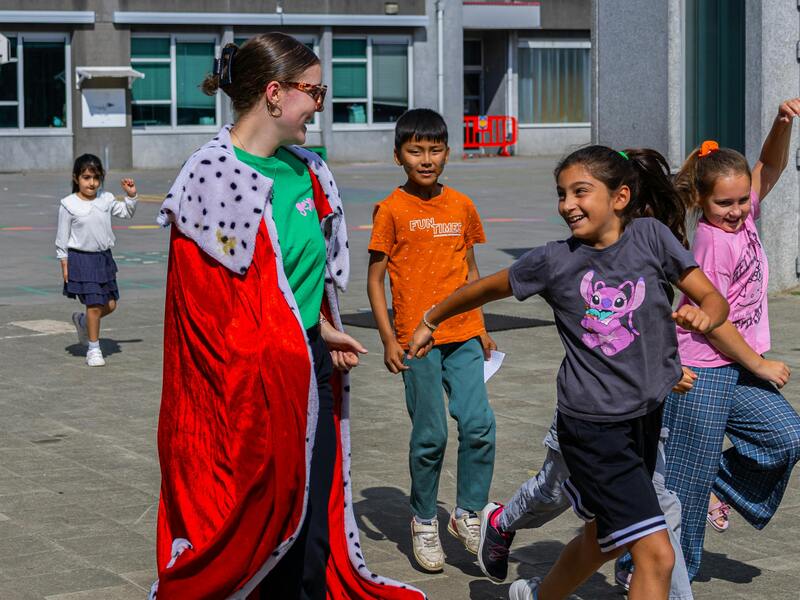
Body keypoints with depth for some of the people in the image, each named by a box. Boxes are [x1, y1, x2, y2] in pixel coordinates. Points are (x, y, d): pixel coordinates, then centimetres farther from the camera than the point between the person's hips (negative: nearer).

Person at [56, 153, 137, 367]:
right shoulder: (69, 204, -8)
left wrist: (131, 196, 3)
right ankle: (93, 349, 6)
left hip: (104, 257, 5)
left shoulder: (106, 199, 3)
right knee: (94, 305, -7)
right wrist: (64, 264, -4)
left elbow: (127, 213, 19)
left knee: (110, 304, 6)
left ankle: (82, 321, 34)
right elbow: (62, 238, -3)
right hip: (81, 259, -5)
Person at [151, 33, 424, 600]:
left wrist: (325, 331, 5)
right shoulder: (215, 177, -13)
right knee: (258, 523, 1)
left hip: (310, 369, 7)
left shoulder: (306, 171, 10)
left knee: (312, 528, 10)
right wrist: (312, 333, -11)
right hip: (249, 382, -7)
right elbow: (219, 300, -14)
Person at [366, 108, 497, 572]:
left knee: (480, 425, -6)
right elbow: (375, 279, -2)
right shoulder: (393, 210, -4)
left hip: (463, 334, 4)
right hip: (417, 338, -3)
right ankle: (424, 522, 20)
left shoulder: (462, 206, 9)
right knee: (430, 436, 2)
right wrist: (388, 338, -7)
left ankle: (469, 514, 11)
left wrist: (482, 328, 16)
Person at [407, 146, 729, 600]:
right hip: (592, 424, -4)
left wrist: (703, 316, -26)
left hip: (647, 415, 4)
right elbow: (488, 288, 9)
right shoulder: (554, 261, -7)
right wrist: (431, 321, 19)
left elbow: (714, 298, -3)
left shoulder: (651, 236, -4)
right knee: (657, 555, -13)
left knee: (605, 539, 23)